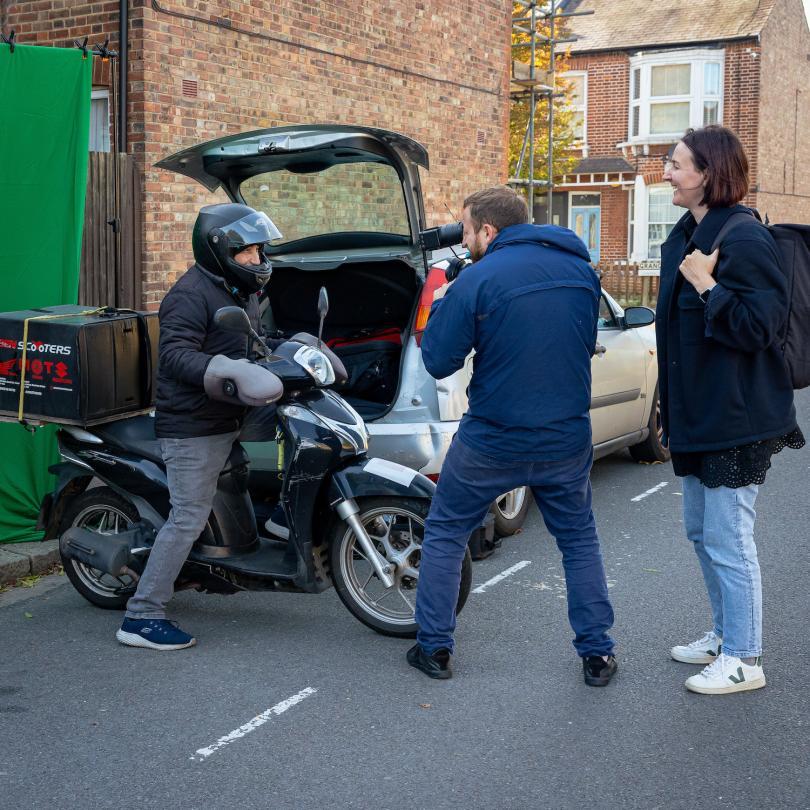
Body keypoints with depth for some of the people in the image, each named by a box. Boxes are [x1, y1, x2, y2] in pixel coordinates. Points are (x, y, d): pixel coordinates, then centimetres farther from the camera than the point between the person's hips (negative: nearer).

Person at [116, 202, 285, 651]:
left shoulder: (240, 291, 17)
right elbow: (175, 354, -26)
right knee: (188, 518, -10)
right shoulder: (191, 293, -15)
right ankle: (142, 617, -5)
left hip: (226, 422, 10)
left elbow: (252, 344, 29)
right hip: (193, 428, -10)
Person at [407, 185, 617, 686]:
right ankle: (598, 654, 20)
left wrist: (441, 304, 6)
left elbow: (439, 361, -10)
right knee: (580, 539, 20)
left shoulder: (478, 279, -15)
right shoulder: (581, 269, 3)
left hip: (492, 441, -4)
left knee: (445, 534, 15)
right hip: (567, 439, 4)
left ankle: (435, 648, 20)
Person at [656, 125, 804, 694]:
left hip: (735, 421, -10)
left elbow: (758, 327, -22)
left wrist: (706, 283, -24)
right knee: (702, 532, 19)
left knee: (728, 542, -2)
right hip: (698, 415, 10)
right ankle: (724, 636, 35)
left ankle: (744, 660, 13)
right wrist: (674, 408, 18)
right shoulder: (688, 235, 11)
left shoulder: (744, 239, -18)